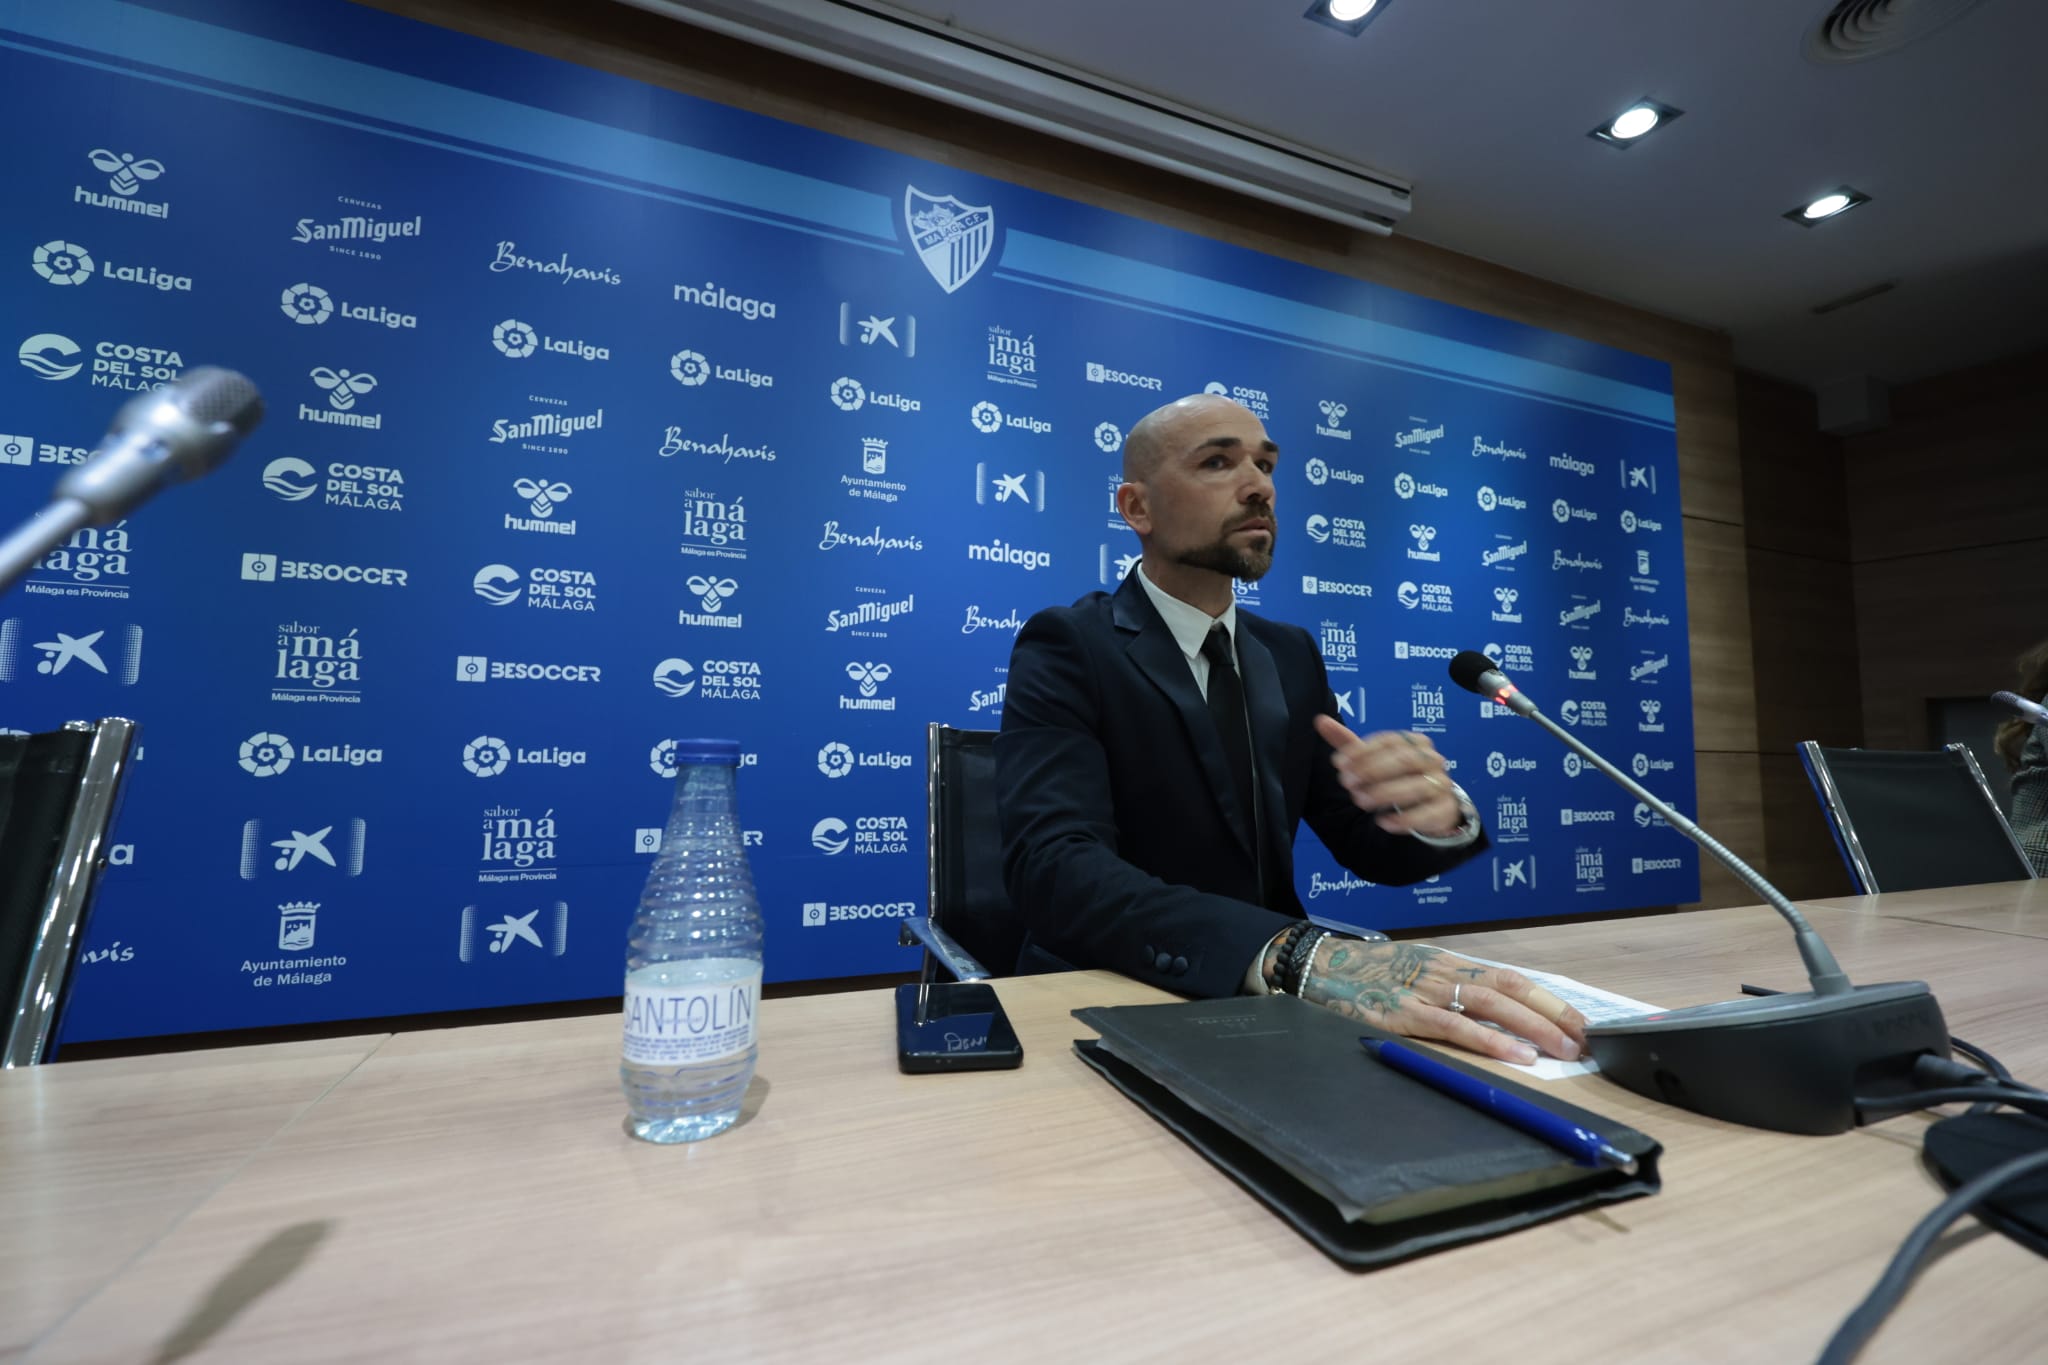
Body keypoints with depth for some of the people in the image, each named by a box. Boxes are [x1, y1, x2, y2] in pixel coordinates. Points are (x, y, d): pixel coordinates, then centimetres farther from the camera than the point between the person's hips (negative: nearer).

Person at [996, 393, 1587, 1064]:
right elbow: (1055, 866, -27)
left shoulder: (1292, 656, 7)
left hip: (1266, 1005, 6)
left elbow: (1370, 848, 6)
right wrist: (1299, 955, -39)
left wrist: (1434, 812, -17)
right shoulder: (1067, 646, -13)